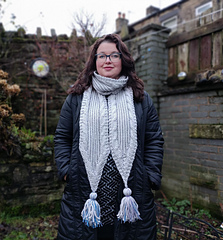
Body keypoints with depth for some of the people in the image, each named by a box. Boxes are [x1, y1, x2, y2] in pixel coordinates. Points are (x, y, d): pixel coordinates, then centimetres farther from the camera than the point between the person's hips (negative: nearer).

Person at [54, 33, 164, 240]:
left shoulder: (141, 99, 7)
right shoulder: (76, 98, 7)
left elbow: (154, 141, 7)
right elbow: (62, 138, 10)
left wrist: (151, 177, 0)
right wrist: (66, 171, 0)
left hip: (131, 193, 1)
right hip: (84, 195, 0)